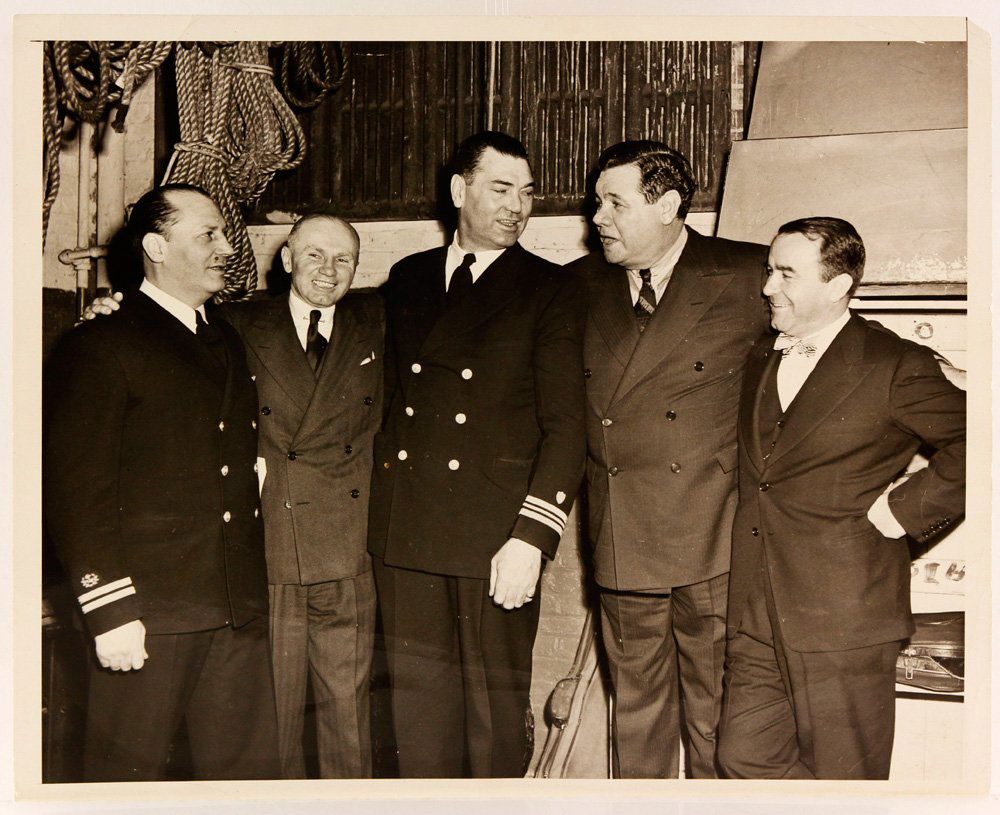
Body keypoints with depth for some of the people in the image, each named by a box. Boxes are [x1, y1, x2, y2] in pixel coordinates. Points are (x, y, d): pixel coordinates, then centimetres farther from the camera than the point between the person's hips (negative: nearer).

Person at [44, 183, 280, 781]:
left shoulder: (229, 342, 18)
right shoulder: (100, 345, -4)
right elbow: (74, 489, -9)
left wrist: (252, 590, 13)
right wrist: (110, 612, -14)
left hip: (239, 614, 6)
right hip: (148, 612, -6)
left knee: (248, 769, 10)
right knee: (130, 775, 5)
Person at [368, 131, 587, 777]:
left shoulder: (552, 291, 0)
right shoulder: (407, 279, 13)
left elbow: (565, 427, -6)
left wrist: (532, 536, -14)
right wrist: (383, 502, 8)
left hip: (497, 533, -3)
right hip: (405, 531, 4)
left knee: (497, 711, 7)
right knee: (417, 703, 13)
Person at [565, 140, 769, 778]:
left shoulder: (749, 276, -2)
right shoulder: (581, 285, 8)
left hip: (713, 545, -3)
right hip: (621, 545, 3)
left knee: (717, 720, 9)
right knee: (635, 711, 16)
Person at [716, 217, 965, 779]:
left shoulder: (895, 365, -8)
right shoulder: (759, 359, 12)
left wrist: (906, 509, -12)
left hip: (844, 617, -6)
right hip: (758, 618, 6)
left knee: (842, 777, 7)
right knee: (745, 757, 9)